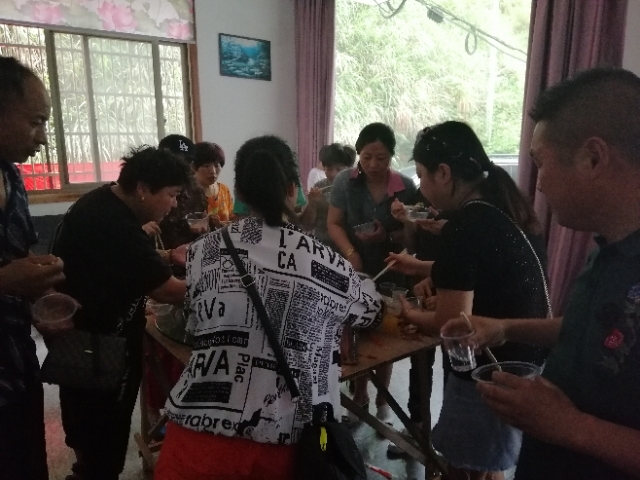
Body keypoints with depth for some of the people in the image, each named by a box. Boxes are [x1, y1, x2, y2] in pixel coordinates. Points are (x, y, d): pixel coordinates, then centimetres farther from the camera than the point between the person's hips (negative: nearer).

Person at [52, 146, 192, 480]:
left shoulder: (104, 203, 2)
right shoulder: (113, 224, -29)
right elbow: (166, 291, -26)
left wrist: (168, 258, 3)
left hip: (83, 336, 10)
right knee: (103, 437, 7)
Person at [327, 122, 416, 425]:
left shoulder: (406, 187, -8)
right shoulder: (344, 181, -6)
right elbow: (334, 224, -5)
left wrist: (388, 237, -22)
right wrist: (350, 253, -21)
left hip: (391, 272, 0)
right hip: (354, 270, 1)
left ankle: (382, 401, 32)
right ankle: (359, 397, 33)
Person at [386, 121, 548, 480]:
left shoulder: (464, 226, -24)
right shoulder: (508, 206, 3)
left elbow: (452, 325, -22)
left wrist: (408, 313, -3)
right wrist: (421, 267, 19)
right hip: (528, 364, 9)